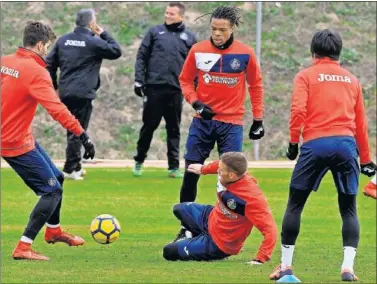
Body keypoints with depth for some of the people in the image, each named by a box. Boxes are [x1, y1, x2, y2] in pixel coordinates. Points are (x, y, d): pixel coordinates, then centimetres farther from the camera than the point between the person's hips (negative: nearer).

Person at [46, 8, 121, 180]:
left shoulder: (63, 40, 11)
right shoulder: (94, 42, -7)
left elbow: (50, 63, 12)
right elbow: (116, 51, 2)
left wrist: (54, 86, 19)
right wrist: (104, 35, 11)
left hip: (65, 93, 6)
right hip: (82, 94, -6)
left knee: (73, 129, 17)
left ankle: (75, 166, 23)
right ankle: (70, 169, -4)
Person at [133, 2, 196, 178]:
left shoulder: (189, 38, 9)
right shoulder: (155, 32, 7)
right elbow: (141, 57, 4)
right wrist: (139, 80, -4)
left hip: (176, 89, 1)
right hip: (154, 87, -1)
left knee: (174, 129, 4)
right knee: (149, 125, 4)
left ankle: (173, 166, 8)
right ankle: (139, 161, 17)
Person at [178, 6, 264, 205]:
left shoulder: (245, 54, -4)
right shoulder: (198, 50, -2)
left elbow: (255, 86, 6)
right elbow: (185, 80, 8)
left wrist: (258, 120, 6)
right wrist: (195, 103, -9)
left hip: (232, 123, -1)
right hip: (202, 121, 1)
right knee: (191, 172, 3)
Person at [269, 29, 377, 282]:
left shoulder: (306, 76, 9)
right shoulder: (352, 80, 19)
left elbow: (298, 109, -6)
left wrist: (293, 141, 3)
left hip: (315, 144, -2)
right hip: (346, 145, 2)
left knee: (295, 204, 10)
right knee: (349, 209, 9)